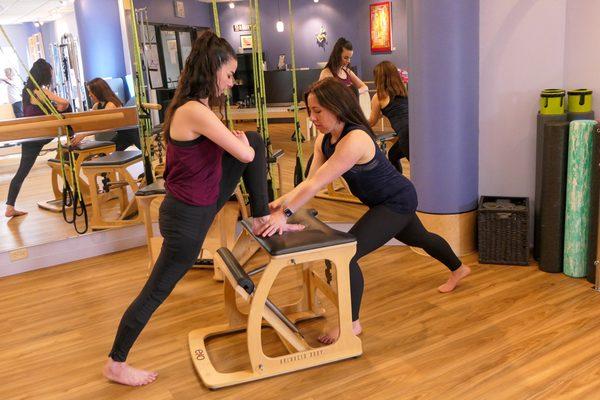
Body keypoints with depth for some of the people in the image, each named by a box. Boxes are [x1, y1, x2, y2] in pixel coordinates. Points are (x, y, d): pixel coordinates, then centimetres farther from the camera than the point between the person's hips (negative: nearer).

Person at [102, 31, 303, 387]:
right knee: (156, 292, 6)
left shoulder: (192, 106, 3)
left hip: (201, 201, 9)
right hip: (188, 217, -9)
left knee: (256, 140, 6)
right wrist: (241, 143, -1)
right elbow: (245, 156, -21)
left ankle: (263, 219, 16)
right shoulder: (196, 111, -27)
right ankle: (116, 365, 25)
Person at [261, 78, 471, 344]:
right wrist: (284, 200, -27)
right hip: (387, 201, 10)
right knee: (417, 238, 33)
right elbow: (311, 180, -12)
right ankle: (458, 269, 61)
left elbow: (318, 184, -39)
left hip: (397, 202, -10)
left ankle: (352, 324, -3)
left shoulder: (355, 140, -34)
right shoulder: (324, 139, -7)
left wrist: (285, 214, -40)